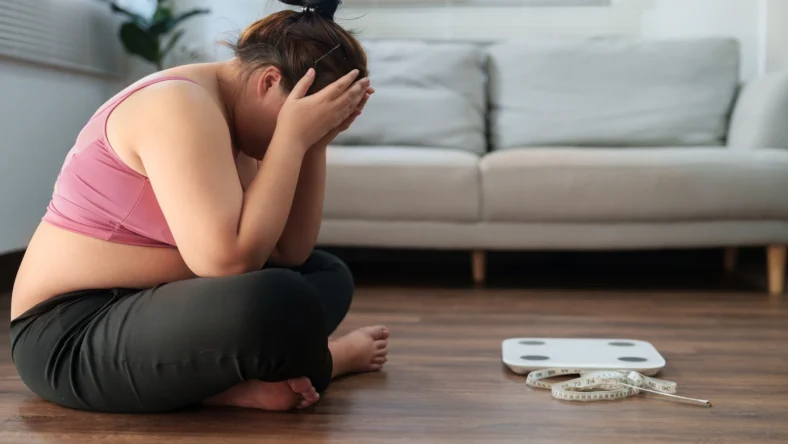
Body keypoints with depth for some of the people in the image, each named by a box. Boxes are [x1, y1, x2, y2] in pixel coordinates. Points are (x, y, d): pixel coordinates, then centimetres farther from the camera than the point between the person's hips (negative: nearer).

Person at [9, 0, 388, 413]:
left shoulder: (233, 114, 8)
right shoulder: (181, 106, -20)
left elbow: (291, 252, 4)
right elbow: (229, 260, -30)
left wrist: (315, 143, -4)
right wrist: (294, 138, -22)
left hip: (149, 307, 10)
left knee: (327, 273, 11)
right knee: (280, 300, -33)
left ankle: (238, 378, -10)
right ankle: (327, 359, -1)